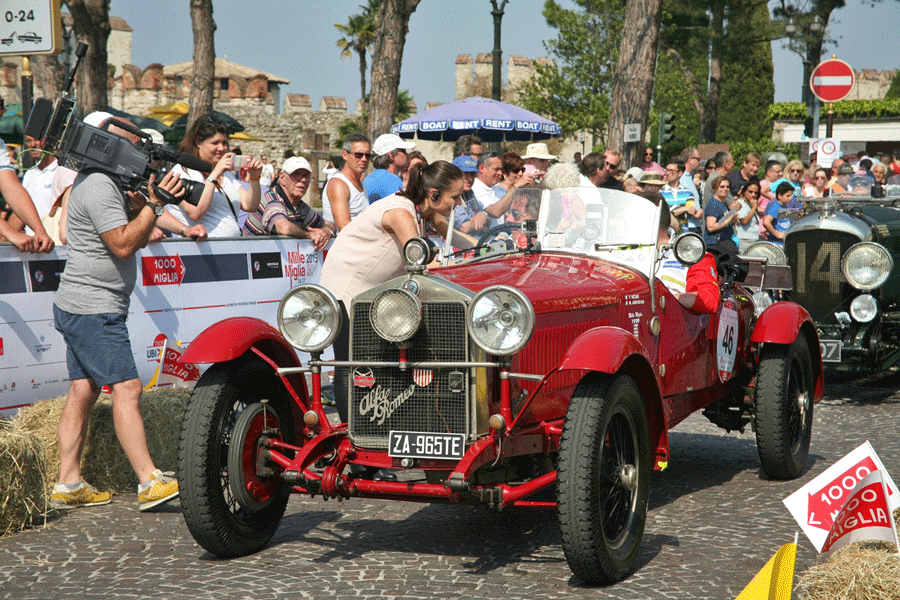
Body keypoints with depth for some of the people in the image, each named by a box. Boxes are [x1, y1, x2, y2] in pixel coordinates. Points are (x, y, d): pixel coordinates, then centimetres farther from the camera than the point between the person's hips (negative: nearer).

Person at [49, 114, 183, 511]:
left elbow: (136, 238, 18)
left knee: (83, 390, 9)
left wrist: (146, 201, 5)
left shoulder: (107, 183, 18)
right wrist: (153, 205, -15)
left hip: (80, 309, 11)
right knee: (127, 389, -12)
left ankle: (68, 485, 11)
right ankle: (150, 483, -14)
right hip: (93, 309, -11)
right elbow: (123, 245, -21)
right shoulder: (99, 186, -15)